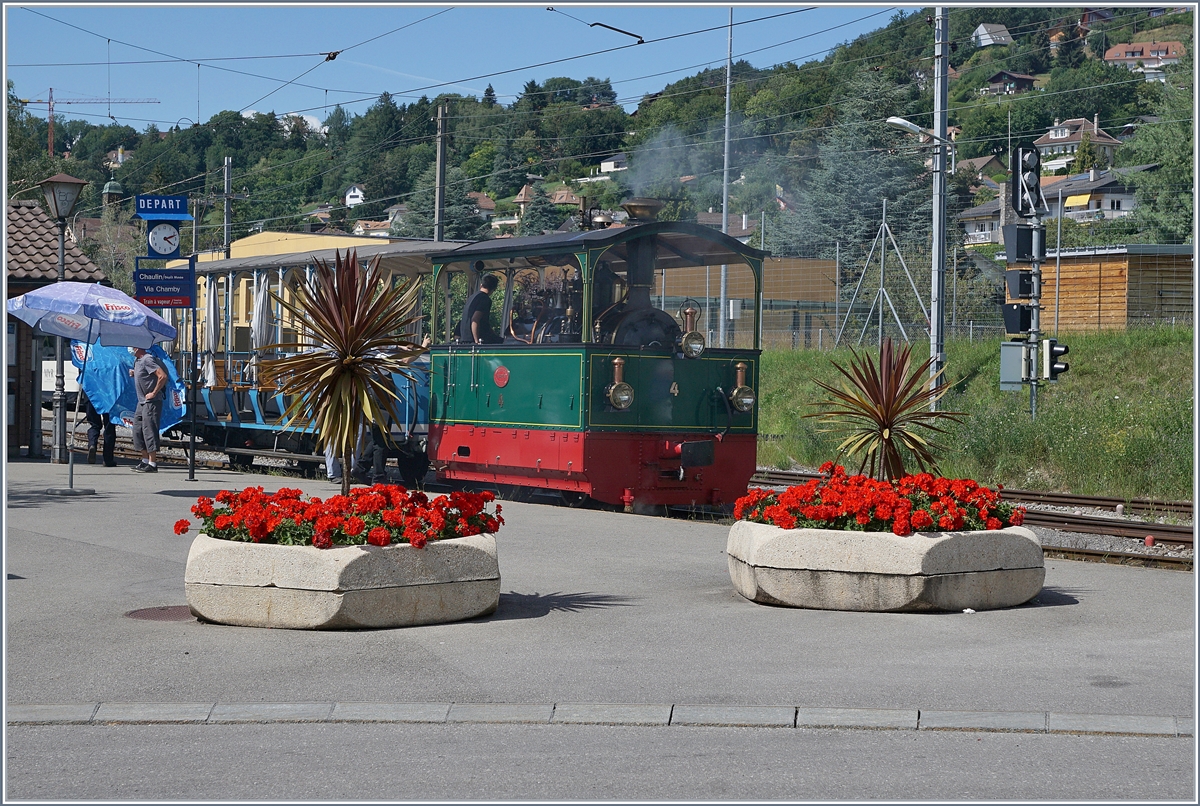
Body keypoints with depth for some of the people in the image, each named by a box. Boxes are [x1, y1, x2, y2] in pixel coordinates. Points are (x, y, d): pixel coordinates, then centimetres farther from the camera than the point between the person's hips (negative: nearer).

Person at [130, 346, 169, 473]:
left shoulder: (147, 359, -15)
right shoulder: (137, 360, 15)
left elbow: (163, 376, -24)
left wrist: (154, 393, -20)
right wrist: (134, 373, 10)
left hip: (151, 401, -10)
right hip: (142, 401, 10)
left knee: (149, 429, -10)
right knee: (138, 429, 12)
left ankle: (152, 464, -8)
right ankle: (145, 461, 19)